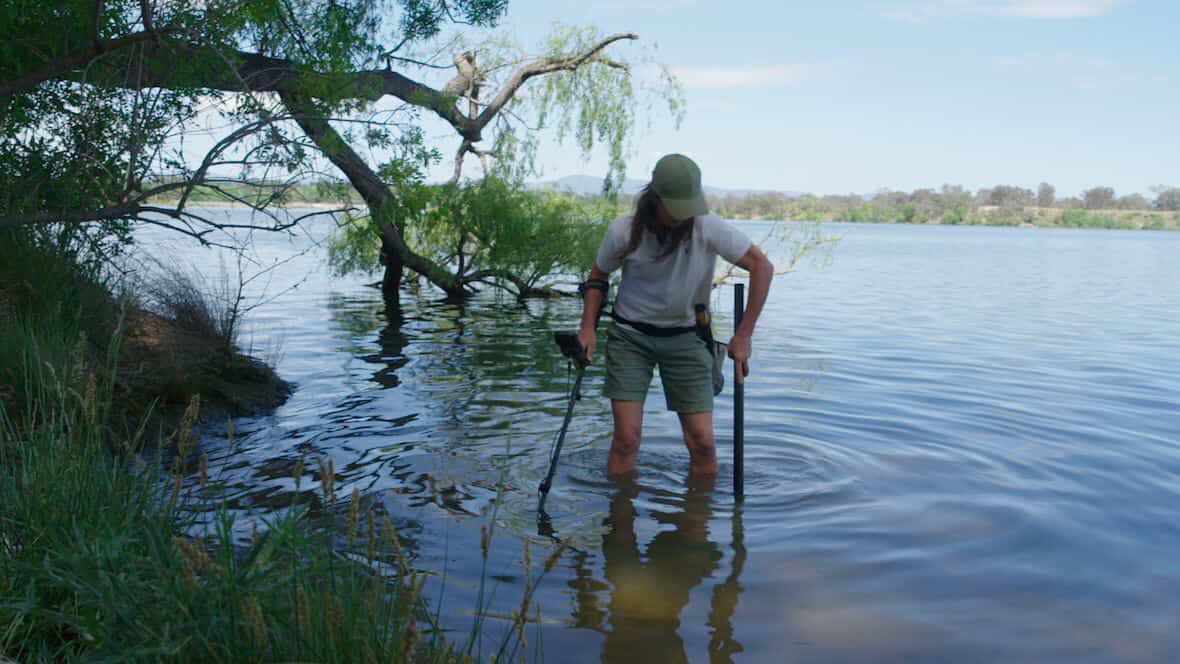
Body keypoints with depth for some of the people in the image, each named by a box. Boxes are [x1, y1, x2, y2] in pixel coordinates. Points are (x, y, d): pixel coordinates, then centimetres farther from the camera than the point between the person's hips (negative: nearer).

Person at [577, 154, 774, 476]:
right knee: (627, 437, -8)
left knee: (702, 441, -2)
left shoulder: (708, 227, -17)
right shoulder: (623, 231, -14)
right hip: (630, 336, 0)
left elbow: (762, 267, -12)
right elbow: (598, 276, 5)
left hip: (685, 339, 1)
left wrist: (743, 335, -13)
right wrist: (588, 328, -8)